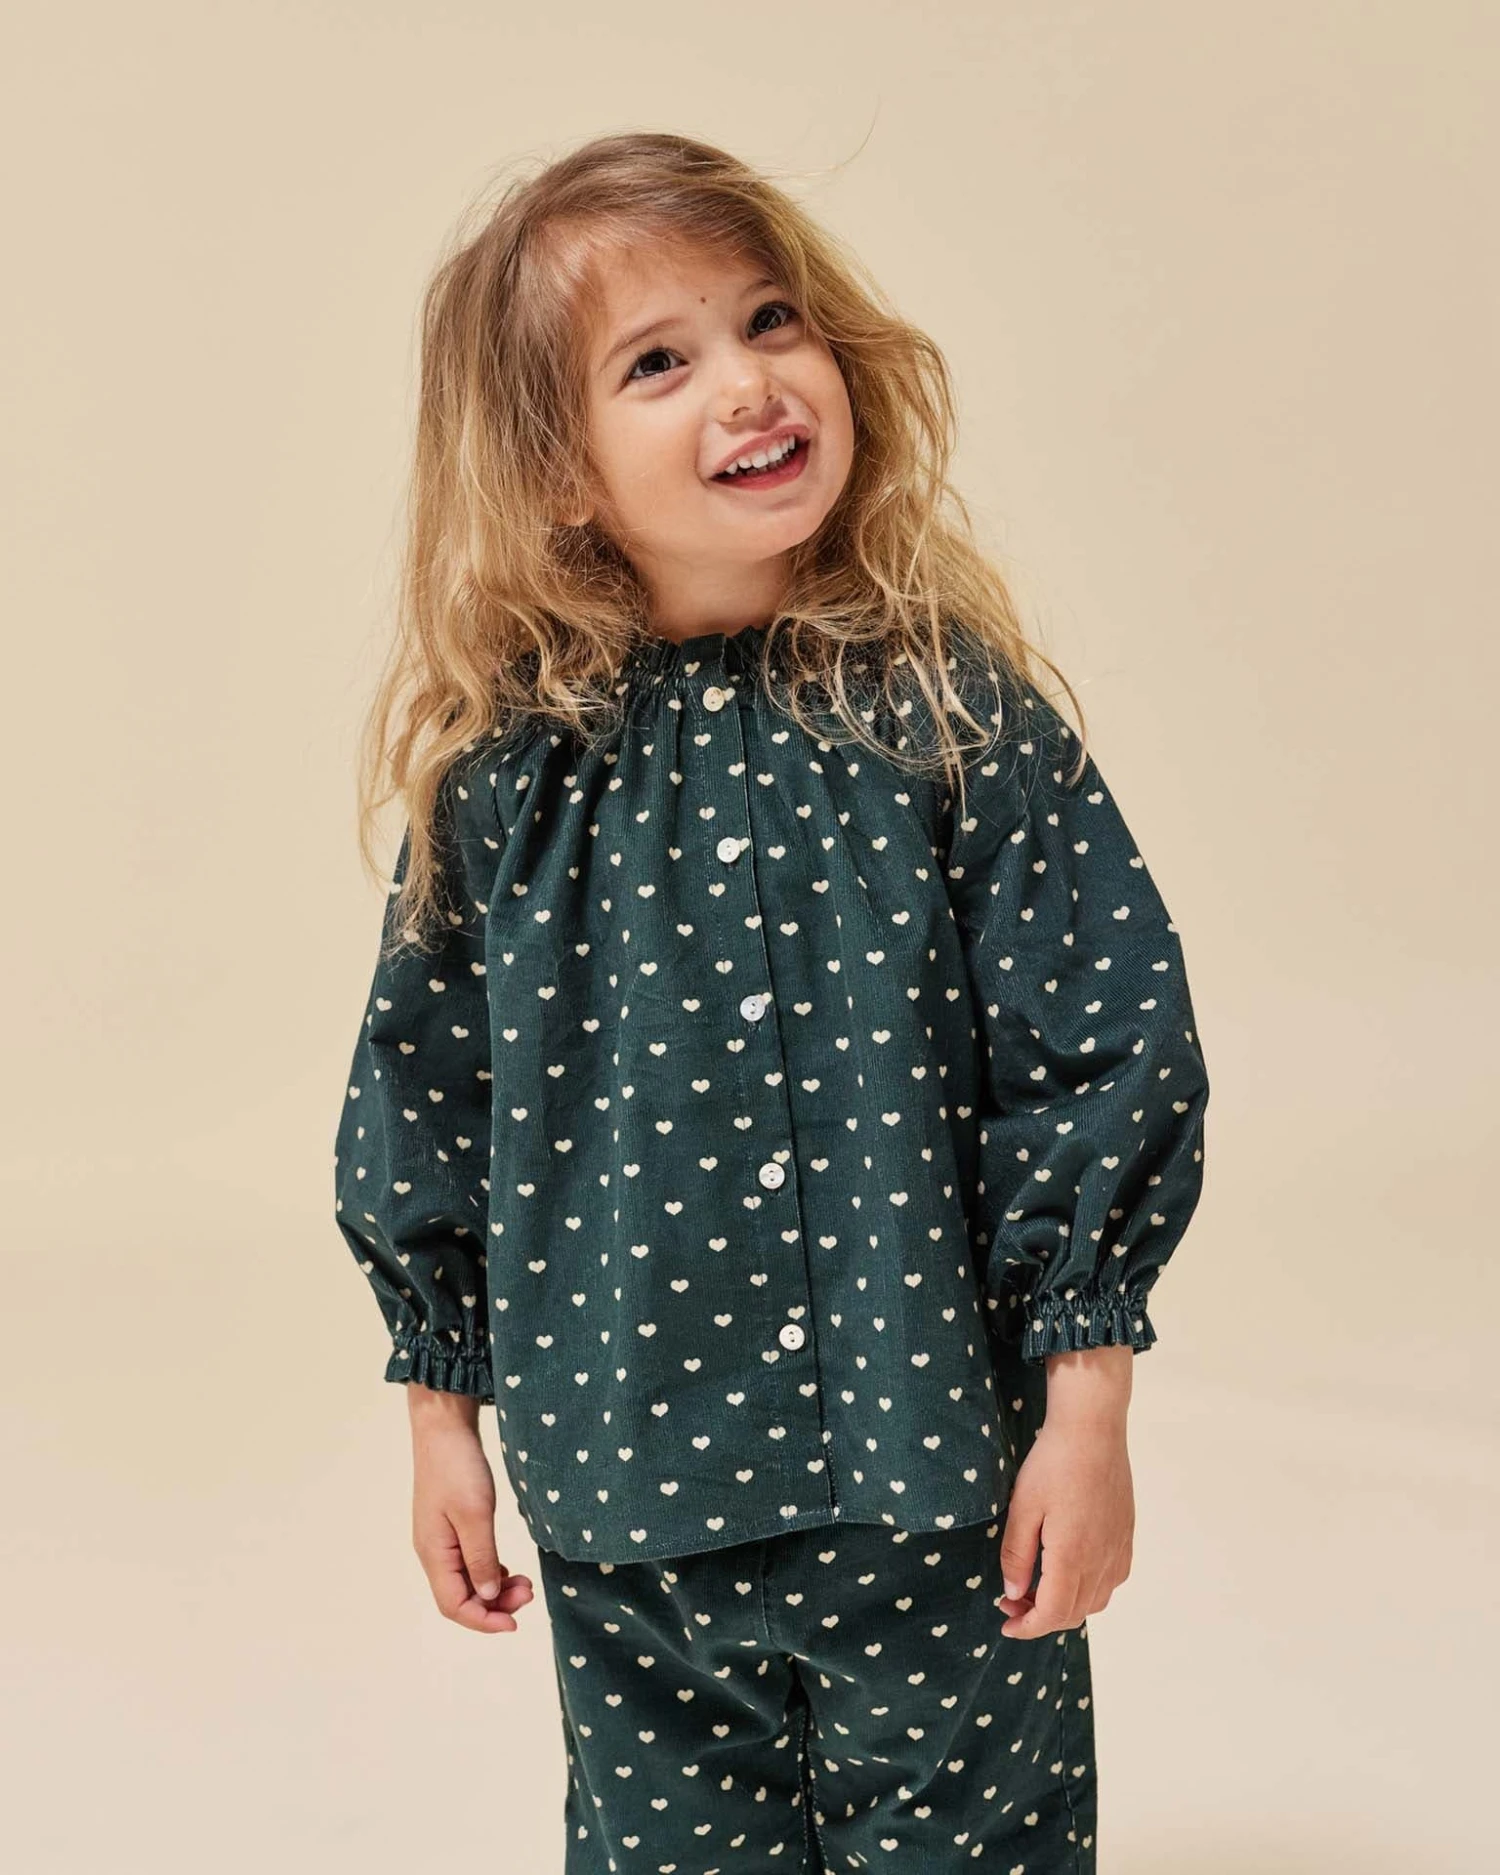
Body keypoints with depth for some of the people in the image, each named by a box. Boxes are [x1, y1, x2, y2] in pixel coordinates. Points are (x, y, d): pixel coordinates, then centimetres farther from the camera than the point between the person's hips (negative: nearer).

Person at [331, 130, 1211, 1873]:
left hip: (943, 1495, -1)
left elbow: (1104, 1056, -7)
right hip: (626, 1510, 2)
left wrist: (1085, 1411, -7)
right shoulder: (508, 772, -5)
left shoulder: (952, 714, -9)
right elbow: (424, 1105, 4)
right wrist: (442, 1415, 9)